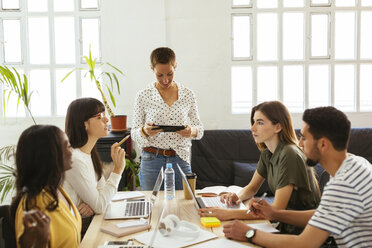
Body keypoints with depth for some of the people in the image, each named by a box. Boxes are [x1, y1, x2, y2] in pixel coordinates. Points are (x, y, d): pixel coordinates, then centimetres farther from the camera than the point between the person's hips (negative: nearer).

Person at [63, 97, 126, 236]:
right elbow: (99, 206, -18)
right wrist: (117, 169, -19)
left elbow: (101, 191, 11)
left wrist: (92, 205, -12)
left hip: (90, 222, 8)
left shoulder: (89, 153, 6)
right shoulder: (74, 159, -24)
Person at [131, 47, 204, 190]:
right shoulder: (143, 96, -1)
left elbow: (200, 129, 9)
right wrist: (145, 131, -19)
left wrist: (192, 131, -12)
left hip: (181, 160, 2)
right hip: (152, 161, -1)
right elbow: (134, 134, 2)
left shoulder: (188, 95, 4)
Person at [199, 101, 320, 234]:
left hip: (302, 231, -7)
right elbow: (252, 187, 15)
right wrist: (238, 197, -9)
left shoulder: (290, 155, -23)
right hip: (285, 224, 7)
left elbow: (276, 210, -26)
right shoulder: (267, 153, 3)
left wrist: (230, 214, -31)